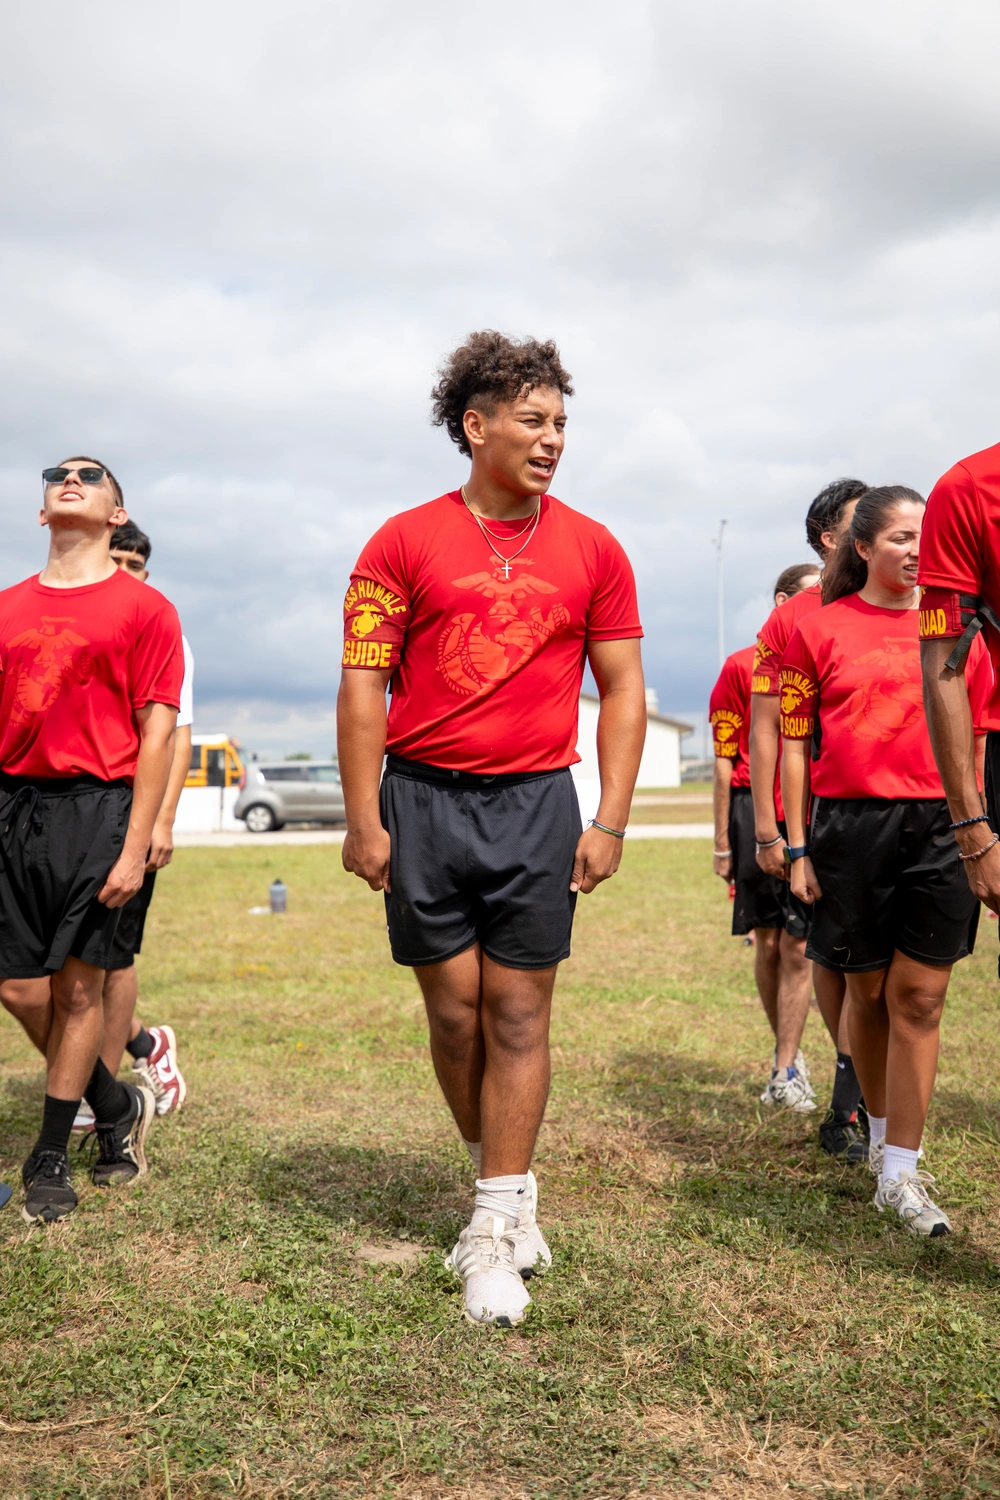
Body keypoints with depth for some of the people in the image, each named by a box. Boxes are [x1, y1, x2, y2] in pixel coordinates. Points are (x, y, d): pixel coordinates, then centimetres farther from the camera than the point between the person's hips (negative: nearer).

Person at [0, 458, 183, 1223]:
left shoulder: (144, 608, 1)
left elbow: (158, 731, -4)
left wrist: (135, 845, -10)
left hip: (96, 806, -4)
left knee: (79, 984, 1)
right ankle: (119, 1105, 28)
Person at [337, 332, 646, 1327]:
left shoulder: (591, 549, 7)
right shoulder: (405, 542, 2)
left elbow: (622, 690, 8)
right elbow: (362, 686, 0)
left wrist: (611, 821, 0)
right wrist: (363, 819, -6)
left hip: (536, 803, 1)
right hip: (423, 800, 0)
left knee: (518, 1013, 0)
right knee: (453, 1011, 6)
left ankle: (494, 1231, 9)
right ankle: (503, 1185, 27)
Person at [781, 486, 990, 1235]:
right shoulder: (818, 629, 4)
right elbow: (795, 743, 4)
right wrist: (798, 847, 0)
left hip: (940, 825, 1)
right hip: (850, 826, -1)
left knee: (919, 997, -1)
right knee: (870, 992, 11)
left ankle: (901, 1172, 5)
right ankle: (882, 1133, 32)